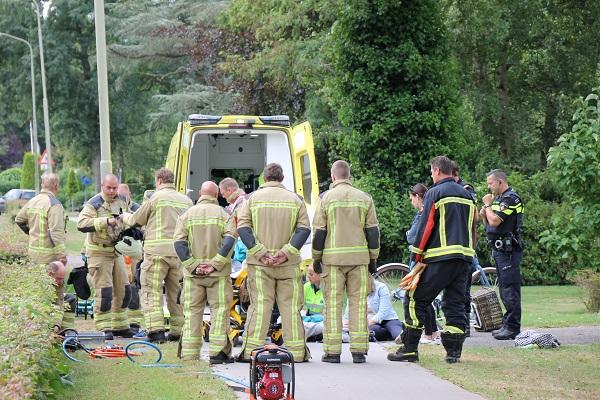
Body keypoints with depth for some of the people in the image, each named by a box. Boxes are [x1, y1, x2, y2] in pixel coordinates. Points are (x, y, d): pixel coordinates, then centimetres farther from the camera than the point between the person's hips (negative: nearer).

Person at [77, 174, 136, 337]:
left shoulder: (121, 201, 8)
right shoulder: (93, 204, -14)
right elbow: (81, 224, -28)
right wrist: (106, 221, -33)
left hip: (116, 251, 7)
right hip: (99, 252, -7)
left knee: (123, 290, 11)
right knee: (103, 292, -10)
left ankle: (120, 326, 22)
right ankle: (104, 328, -6)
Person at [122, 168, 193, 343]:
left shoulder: (156, 198, -2)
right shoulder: (186, 201, 13)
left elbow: (135, 221, 7)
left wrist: (124, 216, 28)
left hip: (157, 251, -5)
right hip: (180, 252, 5)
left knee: (151, 291, -2)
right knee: (177, 293, 11)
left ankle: (156, 330, -11)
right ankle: (178, 331, 12)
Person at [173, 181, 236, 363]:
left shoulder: (187, 215, 7)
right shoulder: (223, 214, 2)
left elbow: (179, 243, -3)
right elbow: (229, 240, -12)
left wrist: (193, 265, -6)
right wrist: (215, 264, -13)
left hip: (193, 273, 2)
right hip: (218, 273, -2)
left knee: (192, 311, 6)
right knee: (219, 310, 1)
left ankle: (189, 354, 4)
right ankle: (217, 352, -5)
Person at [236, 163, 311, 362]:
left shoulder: (252, 198, 4)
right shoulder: (295, 200, 6)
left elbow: (243, 228, -6)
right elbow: (304, 228, -4)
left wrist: (260, 252, -11)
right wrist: (286, 252, -11)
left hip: (259, 264, 0)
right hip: (288, 264, 0)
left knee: (259, 305, -1)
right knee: (290, 306, 4)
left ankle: (251, 350, -6)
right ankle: (296, 351, 4)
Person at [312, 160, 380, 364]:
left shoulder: (326, 198, 1)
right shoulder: (364, 198, 6)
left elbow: (319, 232, 0)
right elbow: (373, 231, 7)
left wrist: (316, 258, 10)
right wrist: (373, 258, 14)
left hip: (333, 257, -1)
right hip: (359, 257, 2)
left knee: (333, 303, 0)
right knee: (358, 303, 3)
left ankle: (332, 351, -2)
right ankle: (358, 351, -1)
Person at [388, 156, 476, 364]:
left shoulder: (435, 193, -4)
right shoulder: (467, 196, 17)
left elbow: (426, 226, -7)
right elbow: (473, 227, 18)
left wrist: (418, 259, -2)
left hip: (440, 259, -6)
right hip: (464, 257, 7)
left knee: (415, 299, 1)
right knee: (455, 303, 11)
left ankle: (409, 349, -2)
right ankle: (453, 351, 5)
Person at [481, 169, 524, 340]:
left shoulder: (511, 198, -13)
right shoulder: (499, 198, 18)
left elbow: (495, 221, -22)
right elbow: (489, 224, 23)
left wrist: (488, 204, -8)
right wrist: (484, 215, 3)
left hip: (508, 250, -10)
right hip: (499, 249, 10)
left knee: (510, 289, -10)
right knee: (504, 289, 13)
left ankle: (513, 328, -10)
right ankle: (507, 325, 18)